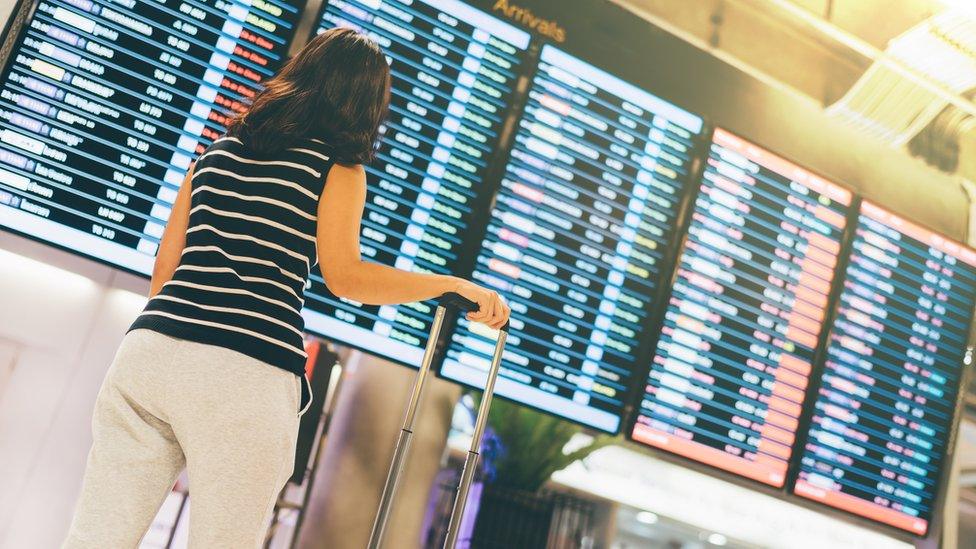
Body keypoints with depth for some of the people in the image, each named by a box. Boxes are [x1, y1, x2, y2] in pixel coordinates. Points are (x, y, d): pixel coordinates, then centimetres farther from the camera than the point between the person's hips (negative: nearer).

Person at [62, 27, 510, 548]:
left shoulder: (218, 149, 20)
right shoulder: (338, 167, 5)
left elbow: (166, 263, 18)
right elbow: (344, 275, -6)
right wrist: (455, 285, 2)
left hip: (149, 348, 5)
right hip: (246, 372, -5)